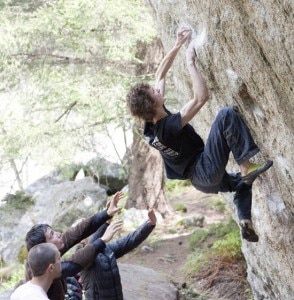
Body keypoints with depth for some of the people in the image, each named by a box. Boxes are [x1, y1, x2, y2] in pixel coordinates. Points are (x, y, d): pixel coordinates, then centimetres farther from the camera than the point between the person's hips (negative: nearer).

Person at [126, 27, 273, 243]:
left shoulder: (153, 122, 1)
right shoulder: (169, 125, -24)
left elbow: (160, 75, 9)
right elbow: (202, 97, -31)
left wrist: (179, 45, 6)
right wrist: (191, 62, -24)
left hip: (201, 178, 10)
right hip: (207, 170, -10)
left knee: (242, 181, 35)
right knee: (226, 115, -21)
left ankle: (246, 222, 18)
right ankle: (247, 167, -26)